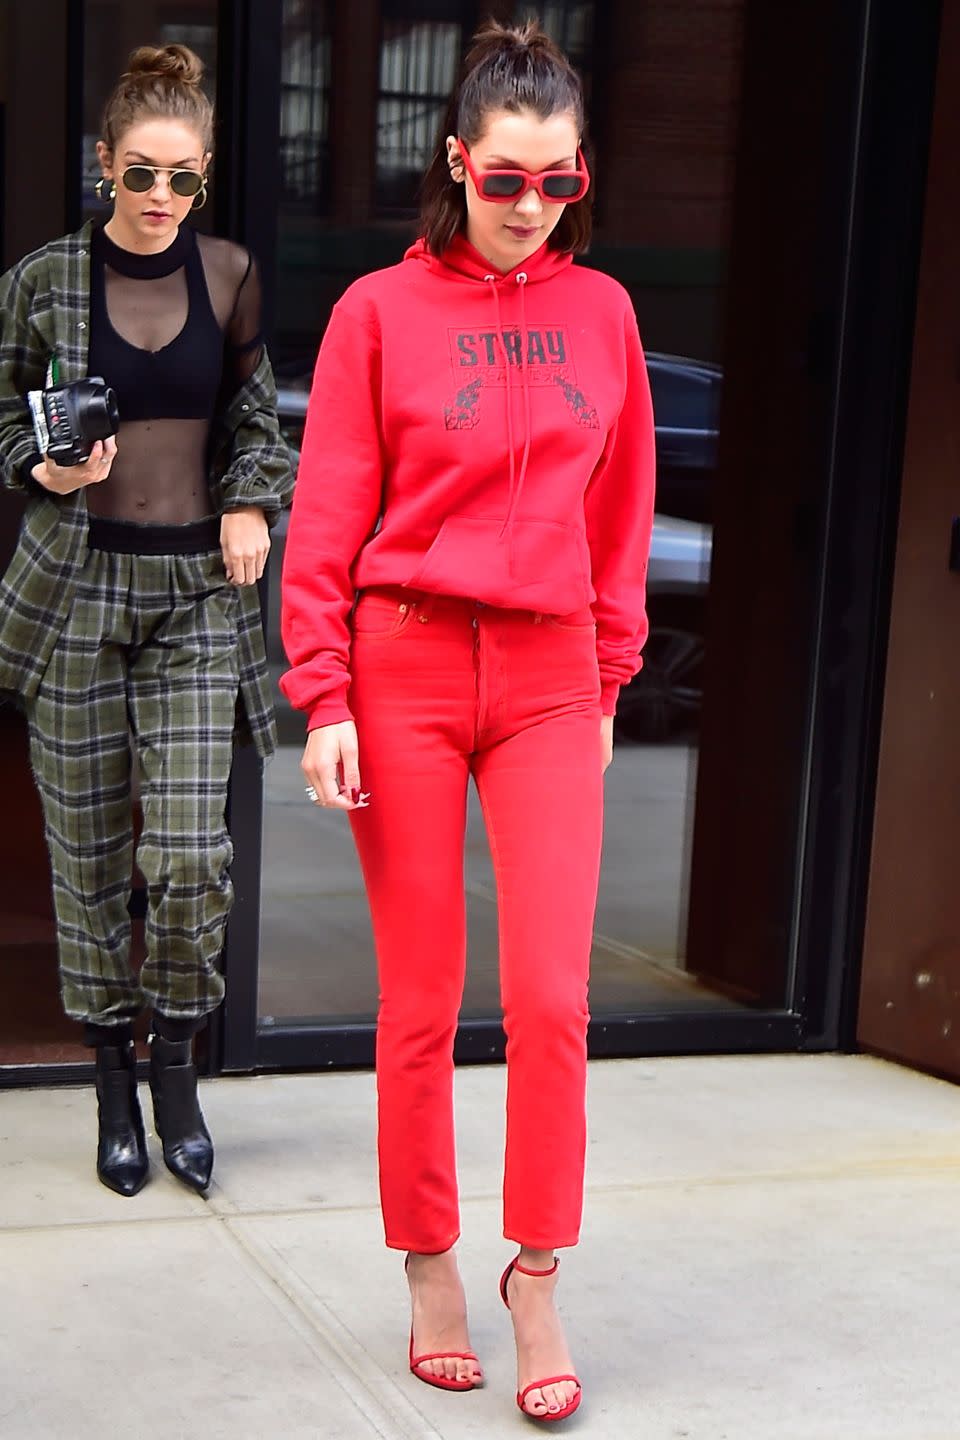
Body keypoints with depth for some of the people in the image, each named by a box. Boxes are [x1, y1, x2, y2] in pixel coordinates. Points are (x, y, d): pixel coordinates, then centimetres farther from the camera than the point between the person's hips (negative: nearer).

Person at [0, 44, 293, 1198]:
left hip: (196, 591, 1)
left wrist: (250, 505, 0)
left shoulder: (231, 277, 4)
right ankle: (114, 1084, 20)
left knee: (191, 854, -8)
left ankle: (175, 1068, 15)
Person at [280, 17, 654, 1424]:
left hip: (550, 676, 2)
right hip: (406, 666, -2)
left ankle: (537, 1278, 12)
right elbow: (327, 519, -2)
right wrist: (325, 698, -7)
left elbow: (622, 515, 12)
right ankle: (432, 1272, 20)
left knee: (552, 997, -4)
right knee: (419, 1003, 5)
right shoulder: (380, 310, -1)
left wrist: (608, 681, 9)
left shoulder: (601, 311, 7)